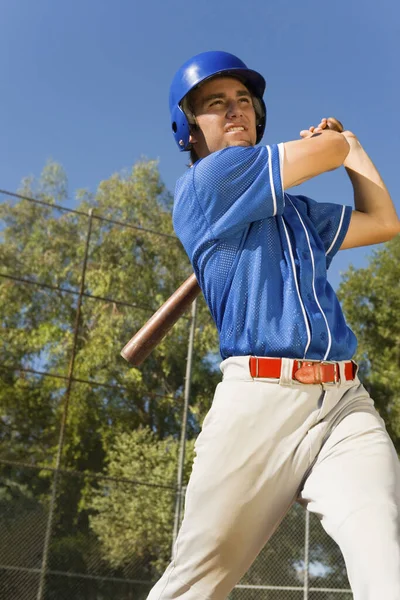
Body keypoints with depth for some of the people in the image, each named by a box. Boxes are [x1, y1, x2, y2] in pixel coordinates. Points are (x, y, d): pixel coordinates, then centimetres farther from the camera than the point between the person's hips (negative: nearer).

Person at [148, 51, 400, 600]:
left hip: (346, 403, 6)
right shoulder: (202, 184, 3)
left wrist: (350, 145, 35)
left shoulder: (297, 211, 25)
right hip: (260, 396, -5)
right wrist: (336, 142, 28)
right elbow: (325, 151, 2)